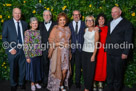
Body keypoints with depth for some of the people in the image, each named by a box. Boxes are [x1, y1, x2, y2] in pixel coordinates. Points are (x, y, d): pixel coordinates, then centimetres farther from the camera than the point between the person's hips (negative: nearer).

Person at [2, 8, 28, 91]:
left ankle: (21, 83, 32)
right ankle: (13, 84, 31)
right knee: (13, 68, 10)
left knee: (22, 68, 11)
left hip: (23, 49, 2)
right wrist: (10, 49, -11)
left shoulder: (24, 23, 9)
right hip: (13, 50, -2)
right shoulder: (7, 23, 0)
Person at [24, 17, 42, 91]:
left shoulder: (39, 32, 6)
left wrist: (41, 52, 7)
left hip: (38, 54, 4)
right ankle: (32, 83, 26)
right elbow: (26, 45, -9)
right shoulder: (27, 32, -7)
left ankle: (36, 82, 30)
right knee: (32, 68, 7)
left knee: (38, 68, 12)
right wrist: (27, 56, -13)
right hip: (31, 54, -4)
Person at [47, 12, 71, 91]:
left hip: (66, 52, 4)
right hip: (57, 52, -4)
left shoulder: (68, 29, 11)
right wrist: (58, 44, -15)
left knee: (65, 70, 3)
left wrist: (68, 44, 6)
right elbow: (51, 40, -5)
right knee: (57, 70, 1)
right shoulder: (55, 29, -3)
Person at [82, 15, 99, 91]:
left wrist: (94, 55, -14)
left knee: (90, 71, -1)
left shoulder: (96, 31, -7)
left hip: (91, 53, -5)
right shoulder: (86, 29, 9)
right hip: (84, 52, 6)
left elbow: (96, 44, -10)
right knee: (84, 70, 9)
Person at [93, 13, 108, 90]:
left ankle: (100, 83, 20)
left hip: (104, 50, 1)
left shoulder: (107, 28, 6)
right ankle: (94, 82, 15)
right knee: (95, 66, 1)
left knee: (102, 66, 5)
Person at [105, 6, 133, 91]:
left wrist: (125, 53, -12)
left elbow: (128, 40, -7)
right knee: (109, 73, 13)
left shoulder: (127, 24, -3)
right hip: (109, 53, 5)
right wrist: (106, 49, 10)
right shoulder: (110, 23, 16)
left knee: (118, 74, 7)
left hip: (119, 54, -5)